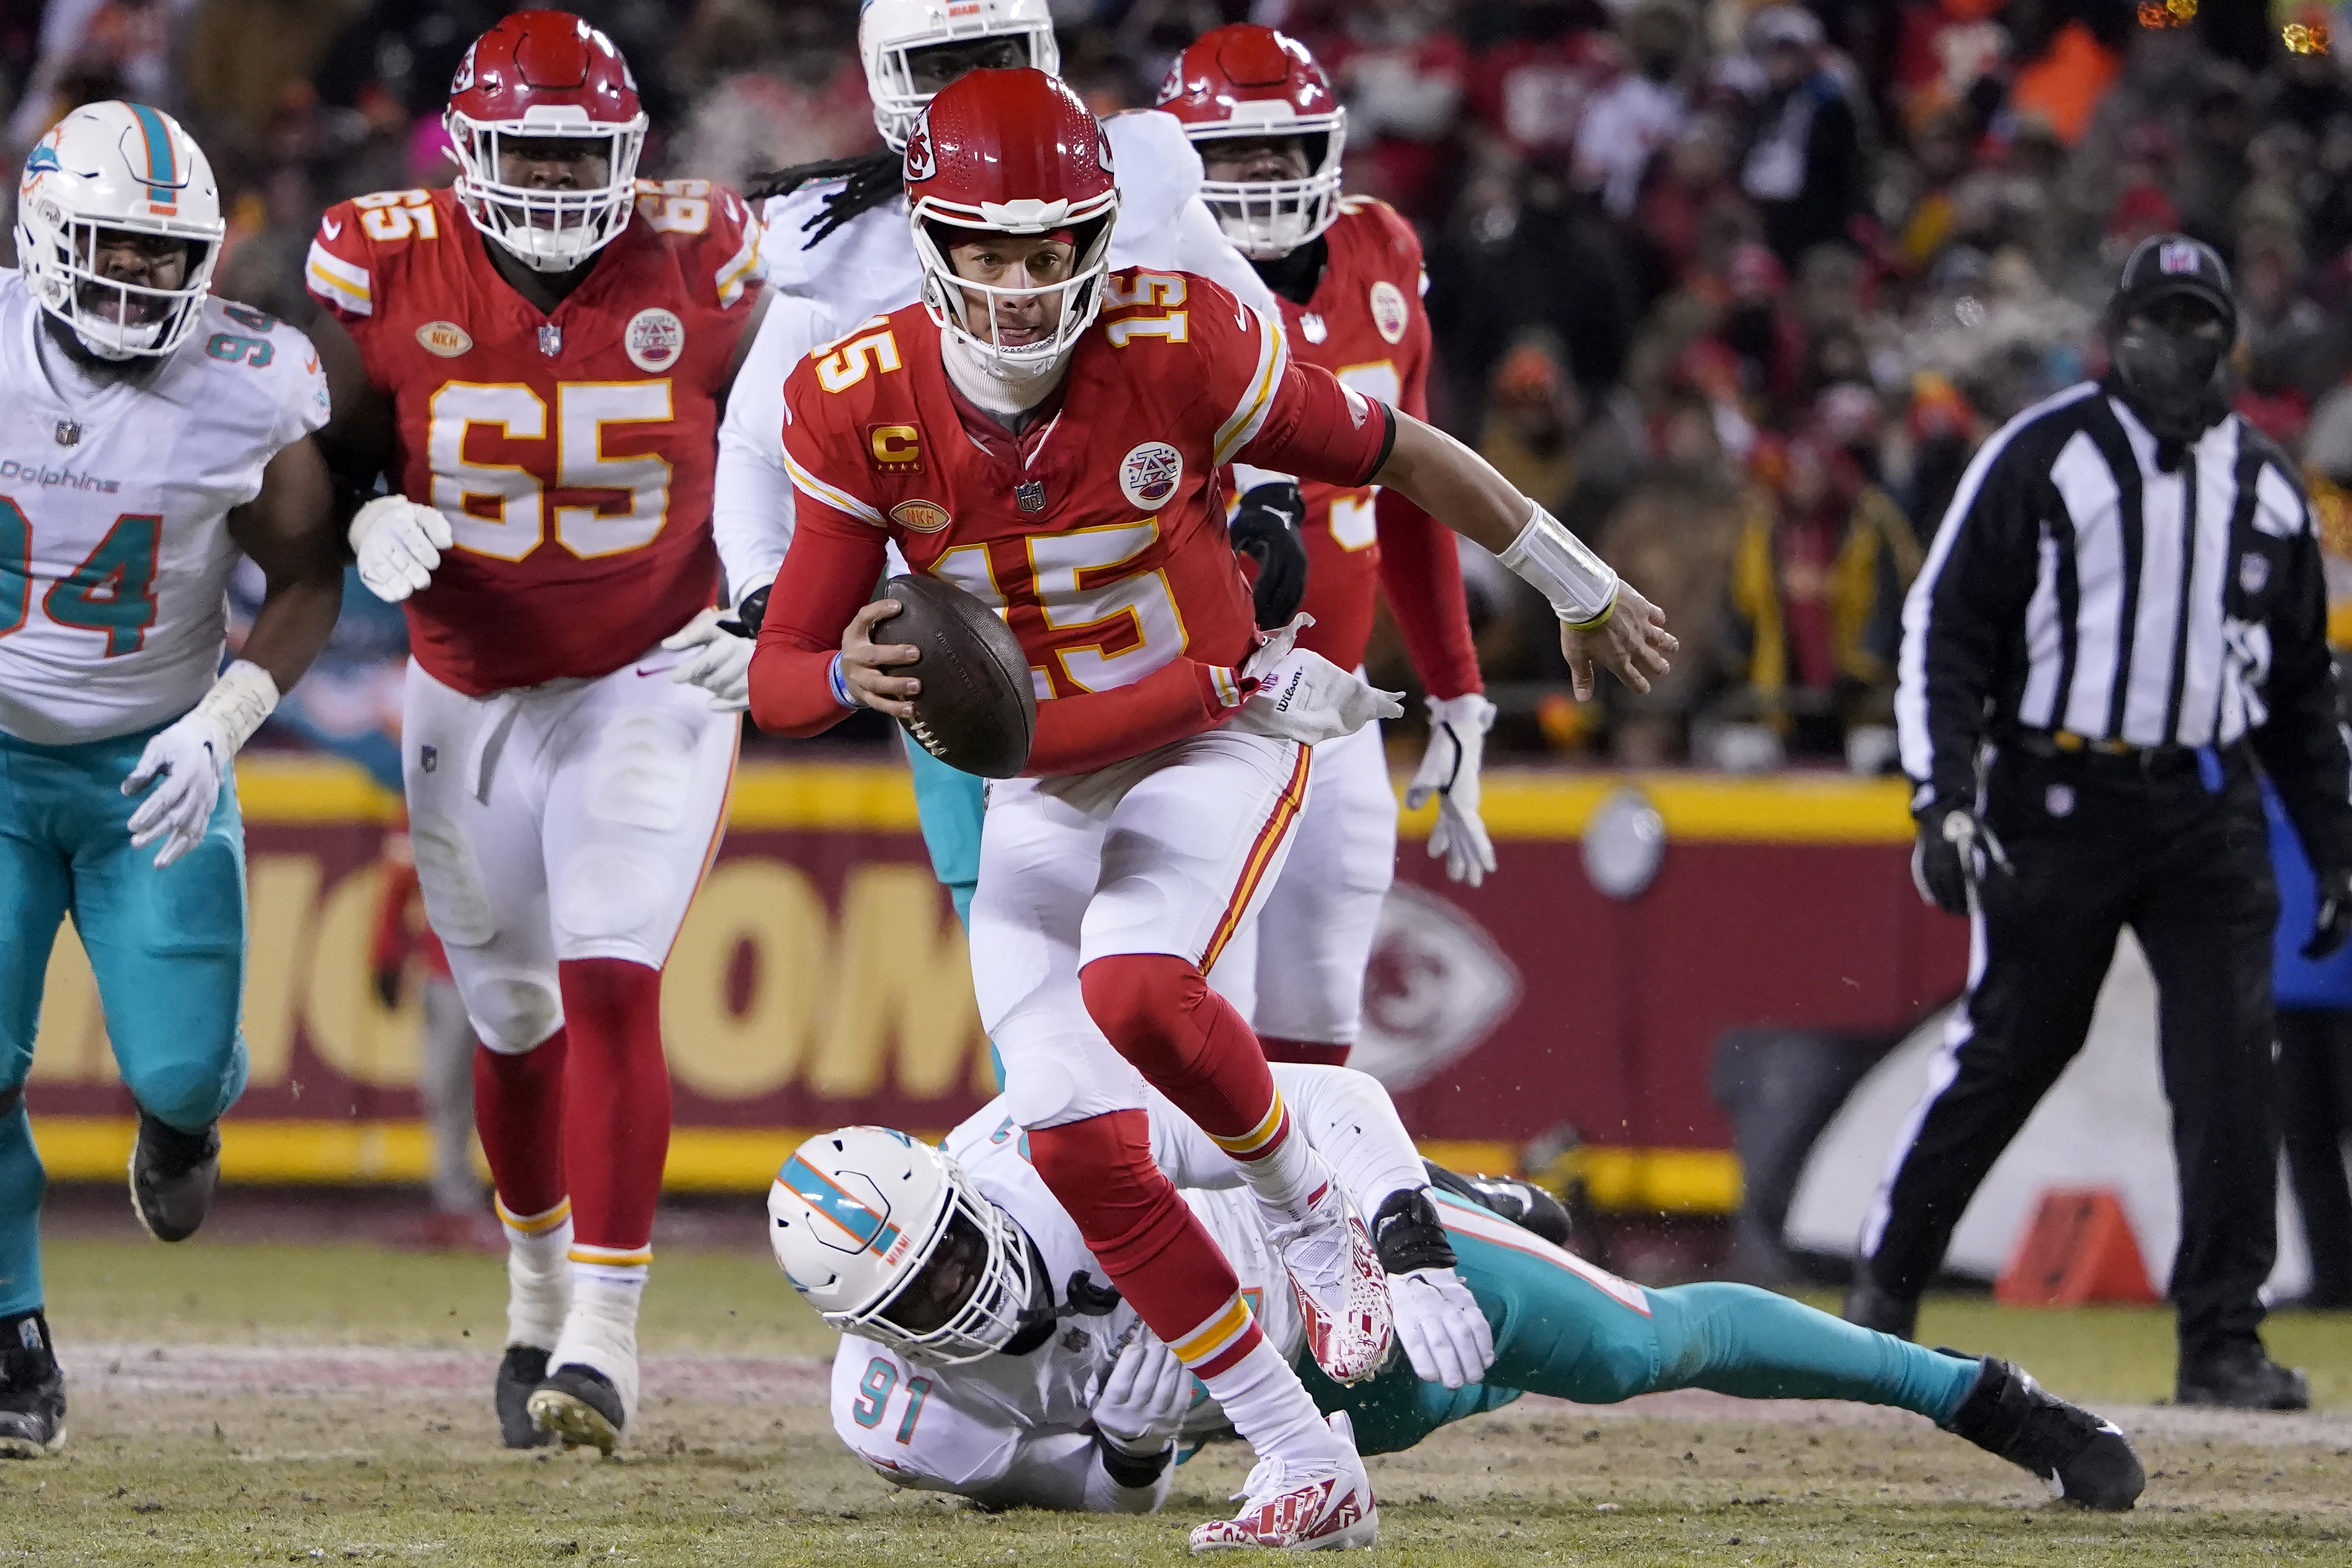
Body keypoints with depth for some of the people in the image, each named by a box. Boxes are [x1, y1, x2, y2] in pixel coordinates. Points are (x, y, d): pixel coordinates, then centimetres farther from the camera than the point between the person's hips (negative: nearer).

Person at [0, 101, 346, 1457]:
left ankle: (185, 1108, 32)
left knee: (180, 1069, -9)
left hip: (153, 768, 0)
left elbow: (308, 583, -2)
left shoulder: (247, 390, -14)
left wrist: (222, 723, -16)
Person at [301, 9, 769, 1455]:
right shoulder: (386, 266, -12)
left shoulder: (697, 259, -11)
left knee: (612, 992, -18)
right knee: (517, 1025, 14)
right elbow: (329, 453, -1)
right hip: (470, 695, 2)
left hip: (651, 679, -2)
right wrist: (370, 526, -22)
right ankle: (540, 1293, 38)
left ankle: (604, 1336, -19)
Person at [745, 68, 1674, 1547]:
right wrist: (852, 678, -37)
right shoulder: (867, 411, -15)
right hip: (1039, 794, 4)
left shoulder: (1181, 353, -22)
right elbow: (780, 676, -12)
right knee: (1080, 1150, -5)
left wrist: (1580, 587, 6)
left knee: (1135, 991, -33)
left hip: (1219, 745, -4)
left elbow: (1397, 454, -7)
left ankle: (1316, 1218, -3)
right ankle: (1306, 1465, 7)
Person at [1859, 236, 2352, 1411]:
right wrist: (1945, 800, -14)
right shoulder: (2041, 455, -1)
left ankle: (2223, 1342, -1)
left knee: (2231, 1068, -6)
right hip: (2056, 805, -3)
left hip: (2209, 815, 3)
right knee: (2010, 1047, 1)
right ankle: (1884, 1286, 18)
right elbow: (1945, 630, -3)